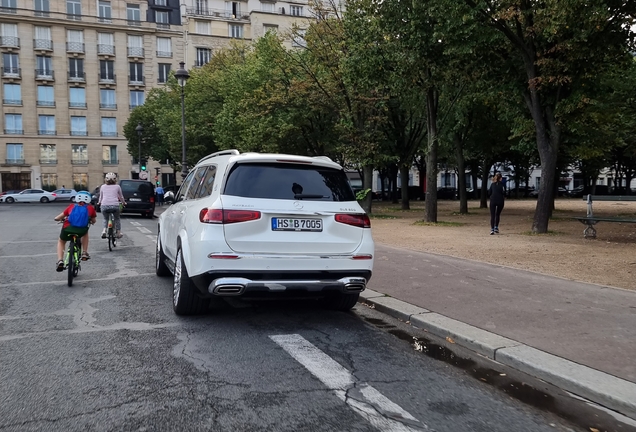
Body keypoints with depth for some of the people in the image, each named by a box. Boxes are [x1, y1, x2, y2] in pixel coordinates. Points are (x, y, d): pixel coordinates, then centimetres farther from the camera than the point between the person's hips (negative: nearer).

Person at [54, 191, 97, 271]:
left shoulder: (71, 207, 21)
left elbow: (57, 218, 21)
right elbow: (94, 221, 31)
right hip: (82, 230, -1)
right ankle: (84, 253, 29)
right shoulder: (90, 208, 18)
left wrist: (63, 219, 43)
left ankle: (60, 261, 12)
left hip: (67, 229, 1)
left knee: (61, 242, 32)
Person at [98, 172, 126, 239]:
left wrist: (99, 203, 49)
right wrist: (123, 203, 44)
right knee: (117, 219, 24)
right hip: (115, 205, -1)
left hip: (104, 205, 1)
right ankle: (118, 233, 23)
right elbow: (121, 197, 25)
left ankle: (104, 230, 1)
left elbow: (101, 197, 28)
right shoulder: (117, 187, 13)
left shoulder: (103, 187, 16)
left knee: (106, 219, 24)